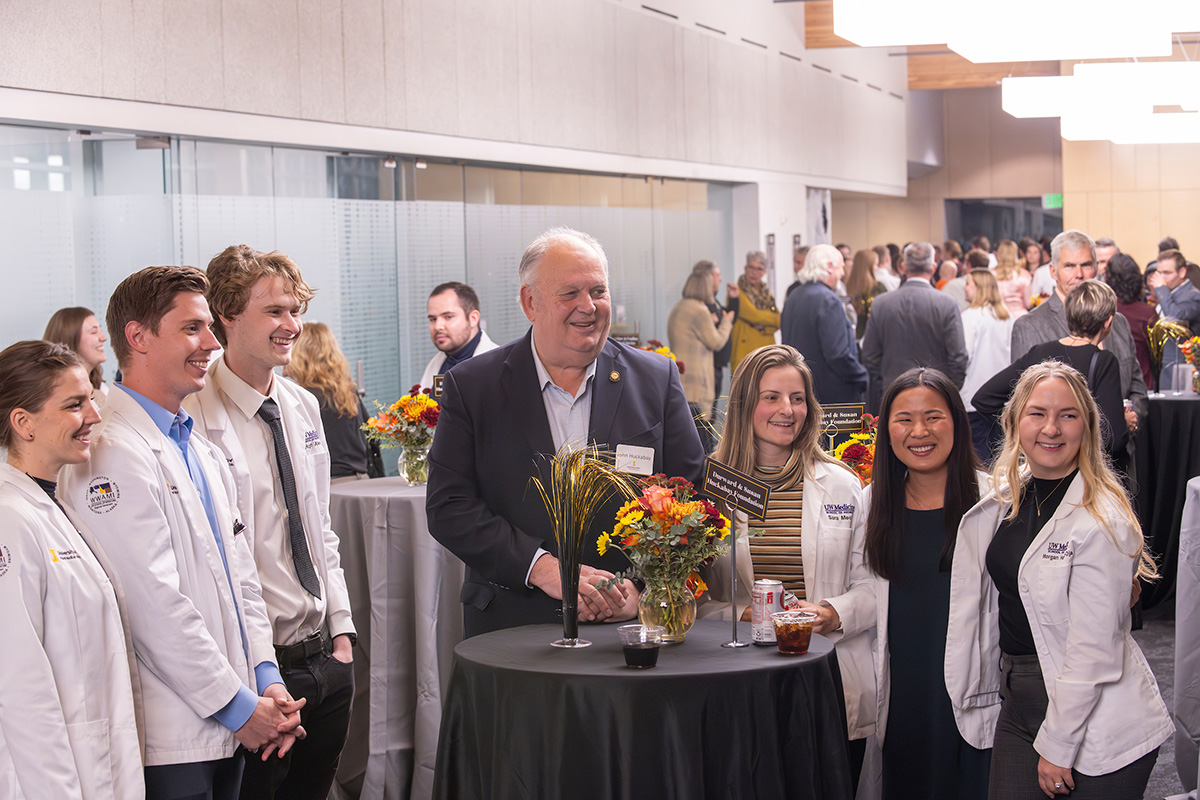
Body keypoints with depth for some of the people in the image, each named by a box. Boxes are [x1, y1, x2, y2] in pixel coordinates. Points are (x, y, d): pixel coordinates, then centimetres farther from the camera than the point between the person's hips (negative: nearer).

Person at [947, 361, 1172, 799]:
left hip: (1094, 726, -6)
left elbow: (1094, 650, -18)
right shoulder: (1006, 497, 4)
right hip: (1016, 700, 7)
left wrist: (1057, 746, -15)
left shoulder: (1105, 522, -18)